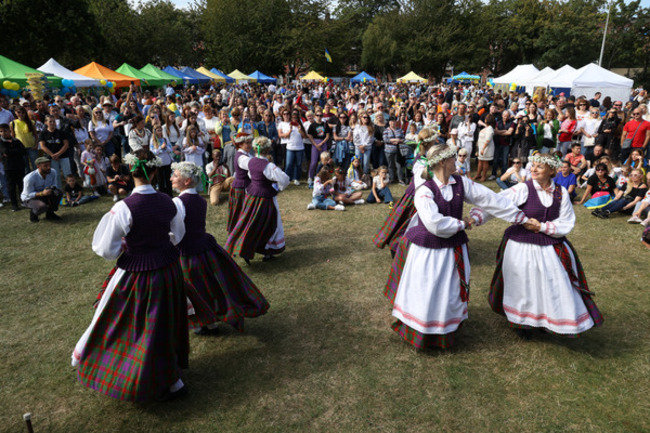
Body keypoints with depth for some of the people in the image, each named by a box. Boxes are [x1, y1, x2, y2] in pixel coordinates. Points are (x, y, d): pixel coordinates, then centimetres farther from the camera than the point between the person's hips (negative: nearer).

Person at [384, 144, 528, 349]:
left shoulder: (461, 183, -3)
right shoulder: (424, 190, -19)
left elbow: (490, 199, -1)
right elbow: (435, 224, -27)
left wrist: (521, 217, 2)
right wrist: (462, 224, -13)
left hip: (453, 249, 5)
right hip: (427, 250, -5)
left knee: (451, 292, 16)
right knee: (425, 293, 7)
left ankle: (447, 331, 38)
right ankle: (419, 333, 30)